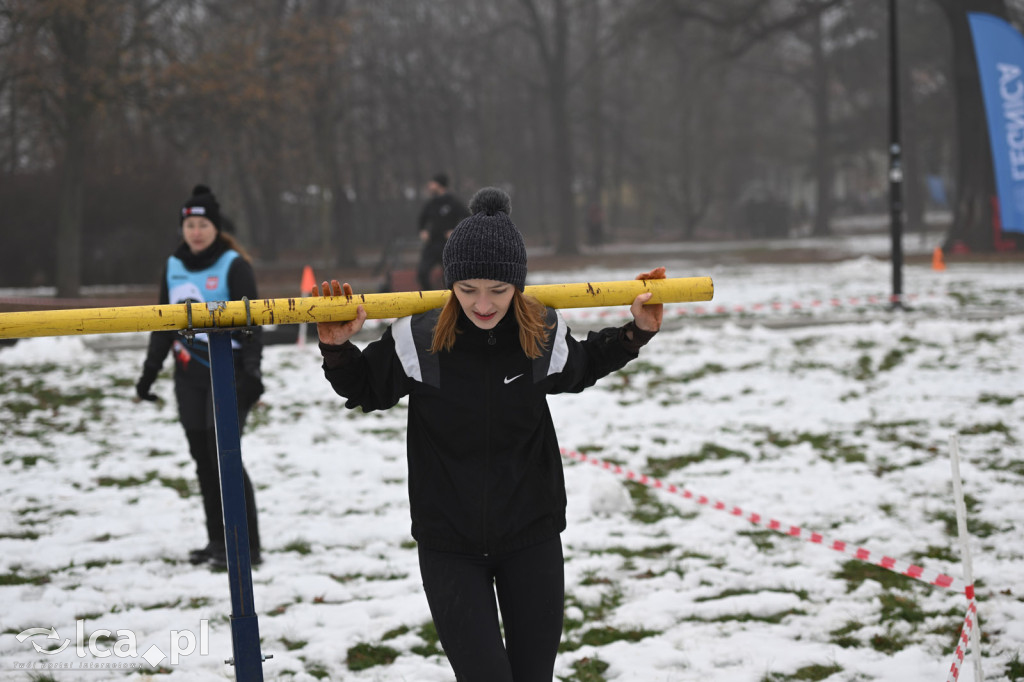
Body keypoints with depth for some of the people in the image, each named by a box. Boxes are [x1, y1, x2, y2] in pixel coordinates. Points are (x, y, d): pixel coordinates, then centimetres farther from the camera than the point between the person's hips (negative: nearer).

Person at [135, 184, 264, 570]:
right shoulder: (174, 266, 12)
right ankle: (218, 541, 16)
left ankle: (246, 546, -9)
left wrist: (251, 369, -22)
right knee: (203, 458, 7)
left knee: (223, 454, -13)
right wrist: (150, 371, 20)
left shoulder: (233, 265, -7)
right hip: (189, 374, 6)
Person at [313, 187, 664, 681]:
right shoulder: (418, 341, -15)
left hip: (531, 537, 2)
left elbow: (578, 371, 17)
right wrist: (337, 348, -12)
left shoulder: (543, 335, -9)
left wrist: (637, 332, 7)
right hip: (448, 543, -2)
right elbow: (364, 390, 6)